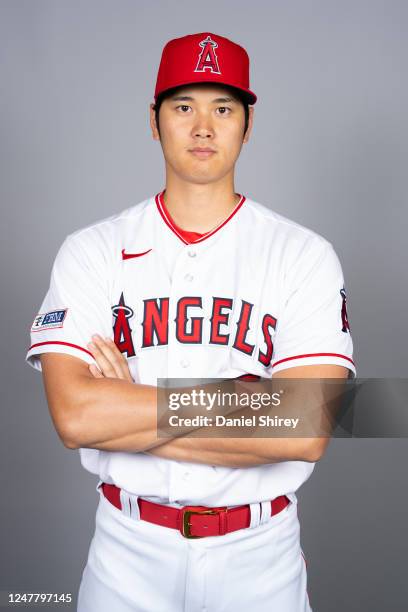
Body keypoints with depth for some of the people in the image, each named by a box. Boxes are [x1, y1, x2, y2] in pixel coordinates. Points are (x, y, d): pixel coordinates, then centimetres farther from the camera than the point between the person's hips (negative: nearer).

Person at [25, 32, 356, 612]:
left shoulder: (304, 254, -7)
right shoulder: (92, 250, -5)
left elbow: (305, 434, -18)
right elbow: (73, 416, -17)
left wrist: (124, 411, -16)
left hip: (258, 550, 0)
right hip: (128, 547, 1)